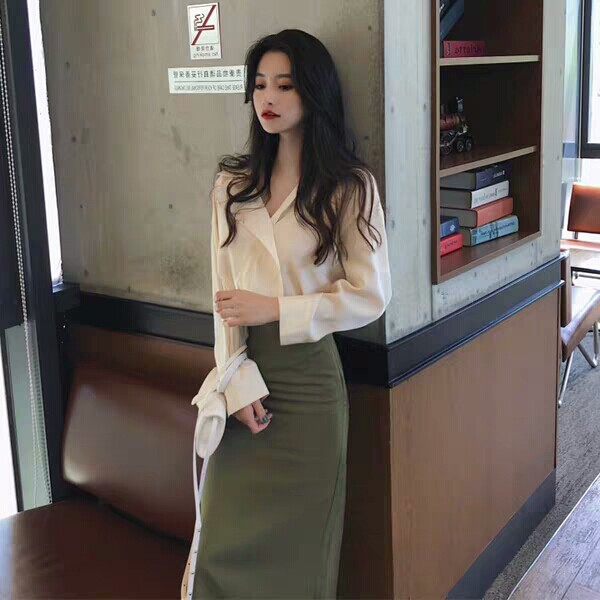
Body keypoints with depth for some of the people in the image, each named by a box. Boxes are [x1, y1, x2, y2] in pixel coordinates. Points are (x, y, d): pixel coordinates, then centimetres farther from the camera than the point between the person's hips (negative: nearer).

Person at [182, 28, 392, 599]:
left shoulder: (349, 186, -3)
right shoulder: (232, 183, 5)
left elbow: (370, 295, -7)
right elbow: (225, 291, 0)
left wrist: (274, 308, -12)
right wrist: (240, 382, -11)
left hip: (308, 375, -2)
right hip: (244, 370, 3)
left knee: (299, 540, 9)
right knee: (226, 542, 6)